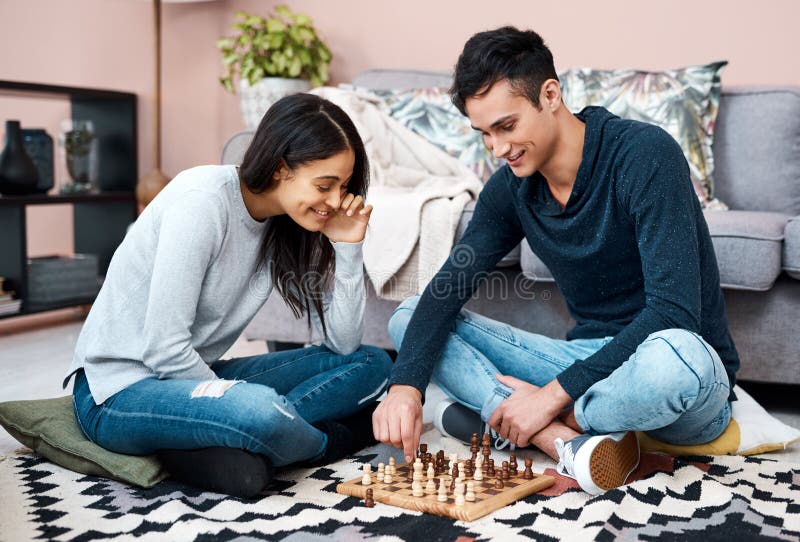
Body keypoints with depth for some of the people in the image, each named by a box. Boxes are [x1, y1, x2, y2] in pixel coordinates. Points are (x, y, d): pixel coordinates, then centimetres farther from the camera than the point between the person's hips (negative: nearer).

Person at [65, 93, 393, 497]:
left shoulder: (287, 228, 2)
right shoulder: (203, 201, -20)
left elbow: (344, 342, -1)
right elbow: (164, 349, -22)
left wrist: (348, 247, -10)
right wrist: (240, 407, -14)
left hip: (196, 376, 8)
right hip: (120, 392, -8)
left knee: (371, 365, 0)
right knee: (261, 413, -39)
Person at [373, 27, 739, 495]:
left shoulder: (645, 154, -19)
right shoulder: (511, 188, 0)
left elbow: (673, 311, -26)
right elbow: (446, 291, -2)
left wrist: (554, 394, -25)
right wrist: (405, 385, -21)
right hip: (588, 361, 6)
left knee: (674, 356, -43)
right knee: (409, 316, -4)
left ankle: (492, 411, -17)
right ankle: (564, 439, -24)